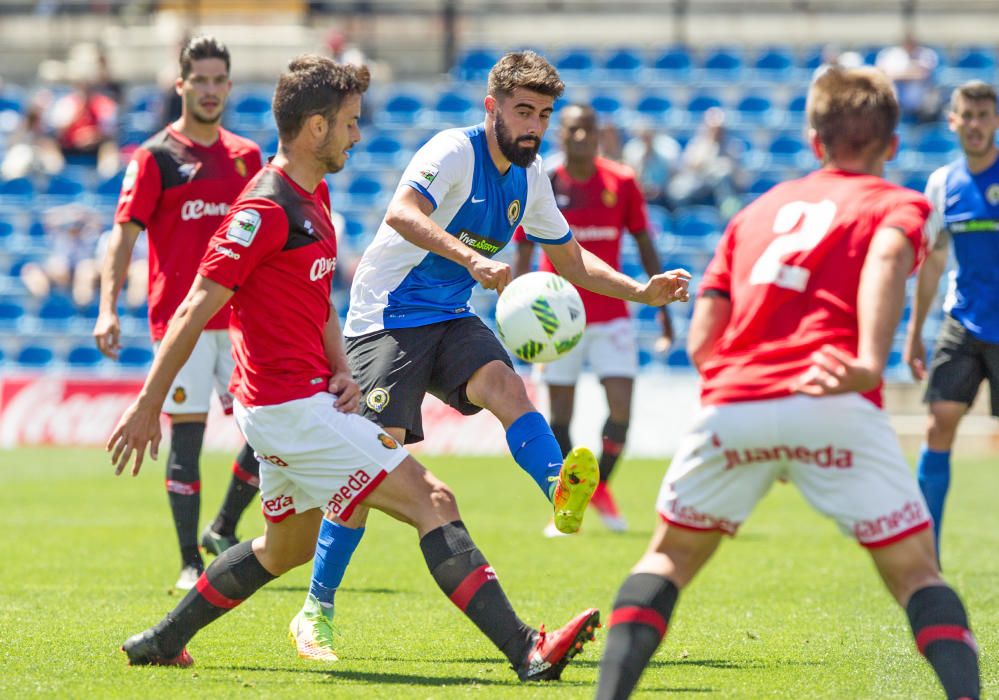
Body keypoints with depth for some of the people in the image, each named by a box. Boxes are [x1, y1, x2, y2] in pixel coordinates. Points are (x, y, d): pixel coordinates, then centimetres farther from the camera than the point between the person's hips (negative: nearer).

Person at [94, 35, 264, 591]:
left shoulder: (247, 155, 12)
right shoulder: (156, 156, -1)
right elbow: (124, 234, -5)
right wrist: (108, 309, -16)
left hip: (242, 315, 4)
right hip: (180, 315, -4)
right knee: (187, 436, -4)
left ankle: (223, 532, 20)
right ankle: (191, 563, 3)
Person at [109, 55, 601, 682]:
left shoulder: (313, 197, 14)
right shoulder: (266, 208, -17)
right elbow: (195, 312, -17)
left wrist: (341, 370, 5)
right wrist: (147, 408, -16)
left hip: (307, 401, 11)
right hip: (292, 408, -11)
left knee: (287, 547, 25)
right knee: (433, 503, -14)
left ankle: (162, 642, 34)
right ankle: (527, 651, -19)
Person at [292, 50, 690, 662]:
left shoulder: (530, 176, 8)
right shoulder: (455, 151, -16)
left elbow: (572, 261, 20)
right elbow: (403, 213, -35)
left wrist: (643, 292, 6)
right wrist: (472, 258, -48)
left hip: (451, 319, 6)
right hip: (389, 317, -6)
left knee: (508, 387, -25)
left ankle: (564, 496, -53)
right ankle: (316, 614, -2)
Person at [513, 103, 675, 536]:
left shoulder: (622, 183, 1)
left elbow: (644, 245, 8)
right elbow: (522, 256, 1)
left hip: (611, 317, 1)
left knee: (621, 411, -8)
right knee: (560, 415, 1)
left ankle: (601, 486, 16)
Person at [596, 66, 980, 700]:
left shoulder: (758, 210, 31)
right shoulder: (899, 203, 18)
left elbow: (701, 342, 20)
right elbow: (887, 256, -9)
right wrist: (870, 364, -23)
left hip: (730, 404, 3)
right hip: (832, 408, -3)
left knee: (670, 557, 22)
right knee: (916, 573, 6)